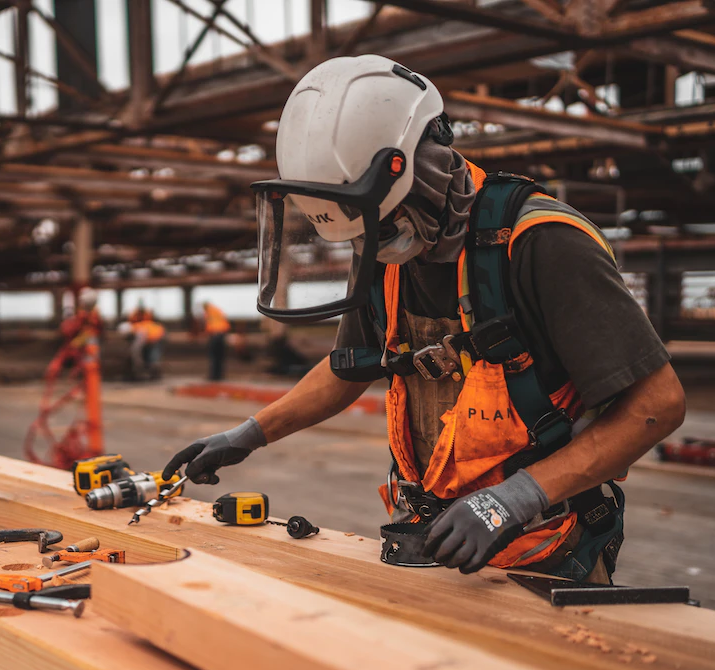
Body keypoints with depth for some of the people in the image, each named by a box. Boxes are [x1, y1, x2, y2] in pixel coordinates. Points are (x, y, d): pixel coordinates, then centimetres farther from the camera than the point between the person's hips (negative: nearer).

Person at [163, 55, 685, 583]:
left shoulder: (538, 245, -21)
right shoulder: (385, 255, 1)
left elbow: (659, 401, -21)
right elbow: (350, 368, 21)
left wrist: (517, 497, -26)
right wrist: (249, 435, 19)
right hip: (433, 542, 6)